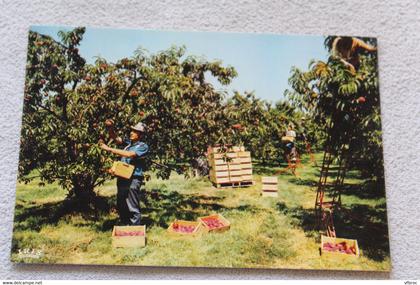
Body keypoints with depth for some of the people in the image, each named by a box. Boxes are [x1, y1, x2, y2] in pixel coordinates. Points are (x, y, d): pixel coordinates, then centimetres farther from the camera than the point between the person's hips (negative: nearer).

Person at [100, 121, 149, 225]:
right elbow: (116, 138, 11)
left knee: (133, 209, -4)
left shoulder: (143, 146, -6)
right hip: (122, 178, 7)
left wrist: (109, 149, -17)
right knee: (121, 207, 15)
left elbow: (129, 154, -18)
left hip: (133, 180, -7)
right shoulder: (128, 142, 13)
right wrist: (110, 128, -9)